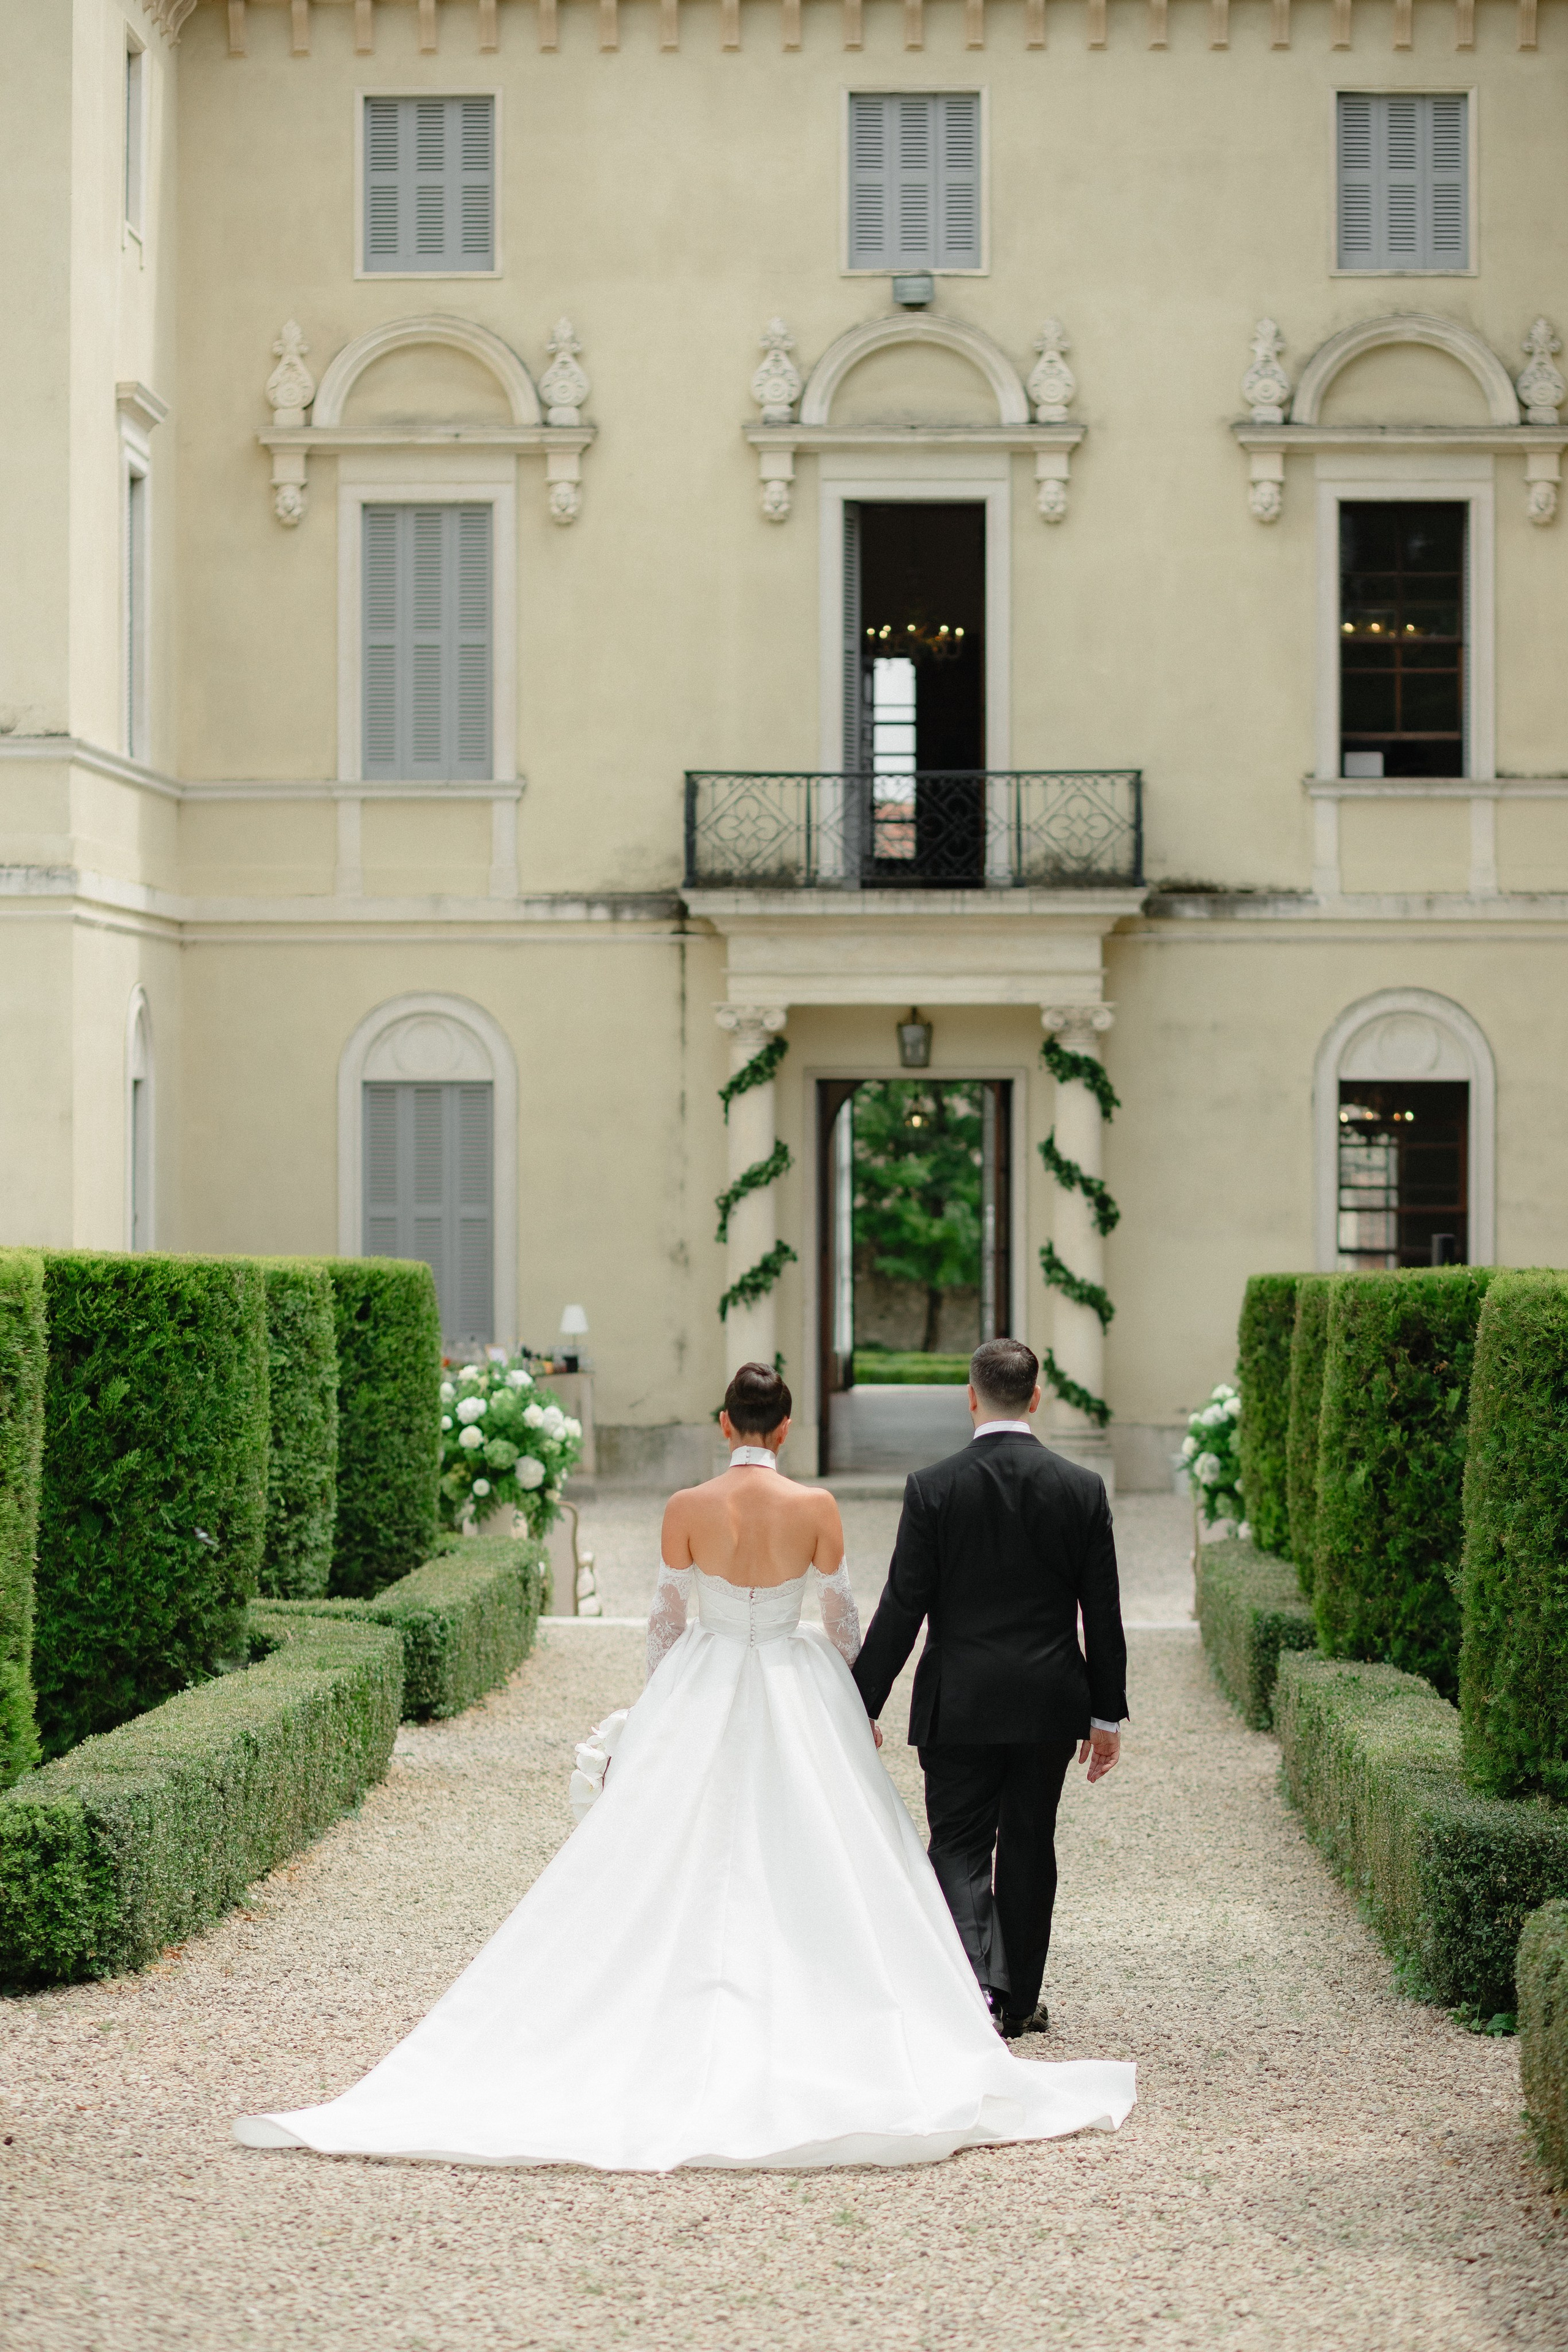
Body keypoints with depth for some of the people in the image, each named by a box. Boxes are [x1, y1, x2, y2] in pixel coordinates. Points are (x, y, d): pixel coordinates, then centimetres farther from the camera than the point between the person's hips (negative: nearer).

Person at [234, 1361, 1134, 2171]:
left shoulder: (687, 1509, -6)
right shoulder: (817, 1508, -7)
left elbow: (667, 1621, 1)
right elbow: (844, 1619, 1)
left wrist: (660, 1715, 16)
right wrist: (860, 1709, 17)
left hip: (702, 1695, 1)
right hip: (800, 1698, -1)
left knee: (682, 1870, 6)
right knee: (816, 1870, 5)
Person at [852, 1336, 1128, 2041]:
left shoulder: (933, 1488, -9)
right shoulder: (1081, 1488, -3)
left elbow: (902, 1607, -9)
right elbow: (1103, 1613, 1)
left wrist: (863, 1706, -1)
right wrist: (1107, 1713, 9)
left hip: (957, 1705, -2)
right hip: (1050, 1705, 2)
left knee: (960, 1849, 4)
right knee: (1029, 1849, 14)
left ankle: (974, 1982, -17)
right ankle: (1018, 1997, 23)